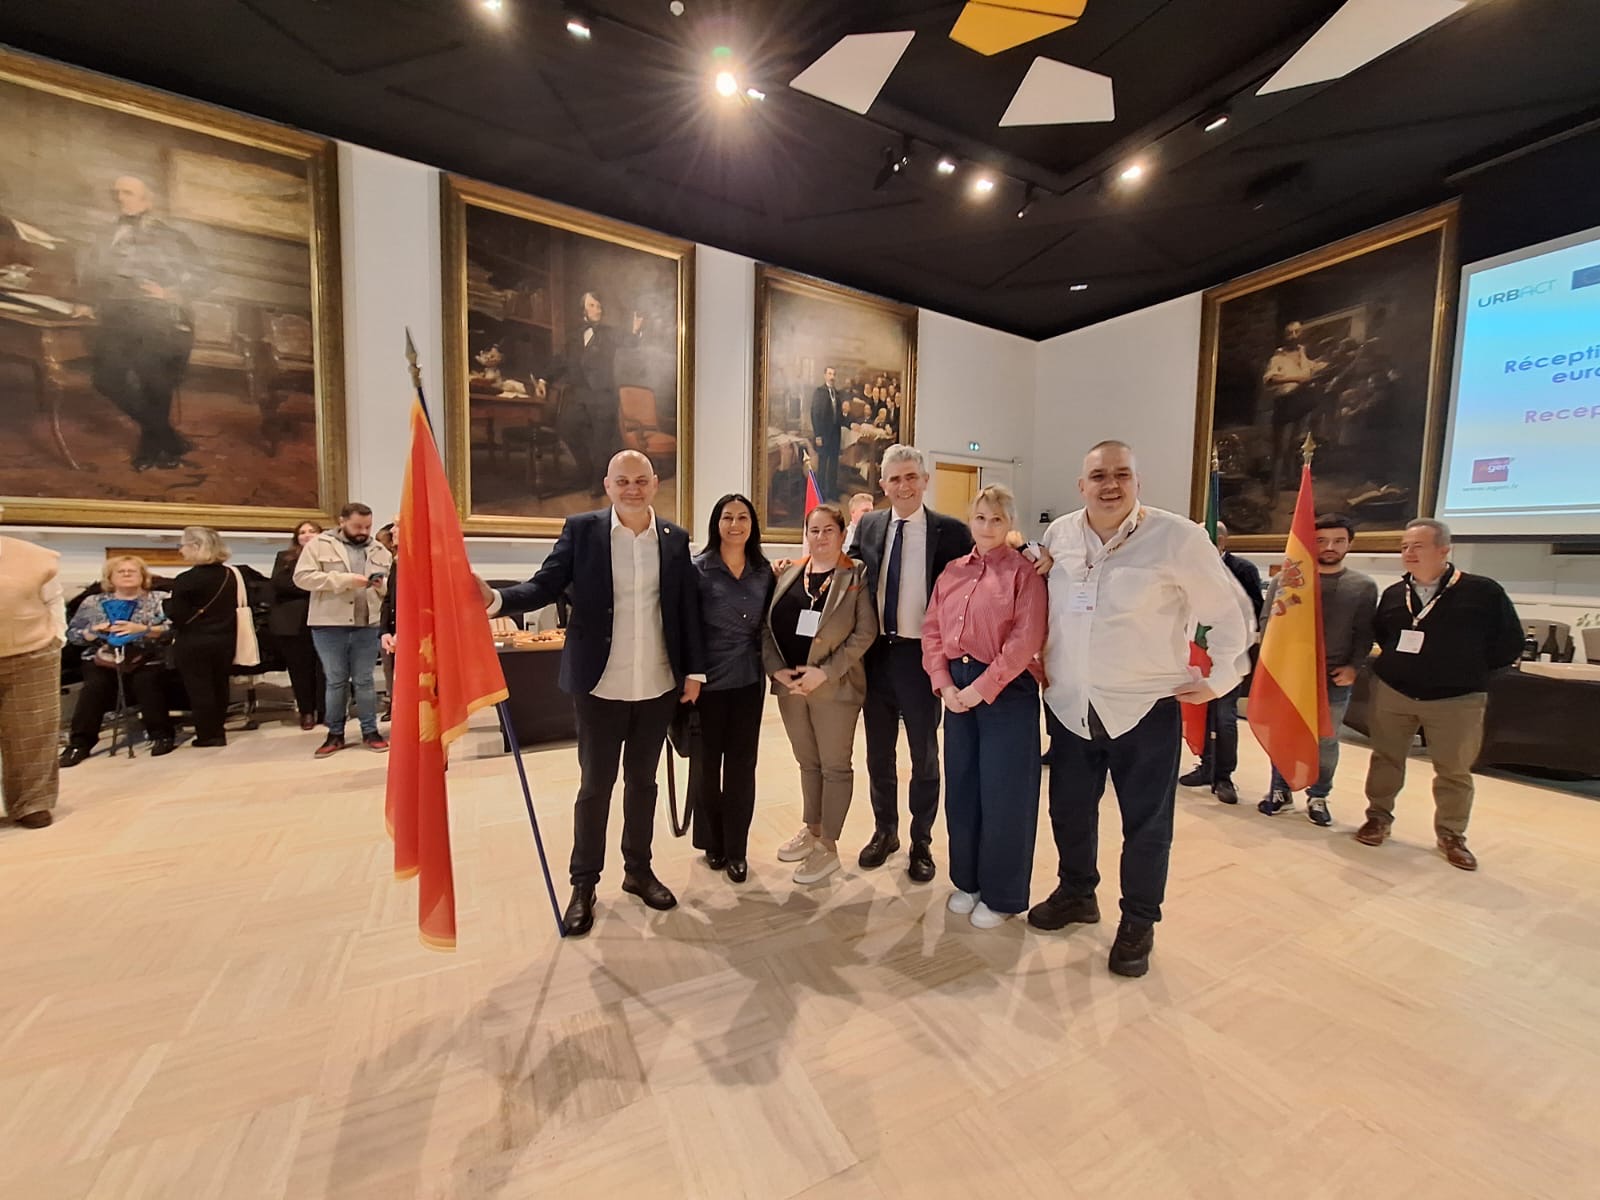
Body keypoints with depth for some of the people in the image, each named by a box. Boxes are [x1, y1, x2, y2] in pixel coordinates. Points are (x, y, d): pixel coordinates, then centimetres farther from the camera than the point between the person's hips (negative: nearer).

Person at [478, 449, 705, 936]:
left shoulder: (675, 539, 3)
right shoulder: (581, 529, -3)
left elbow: (689, 607, 4)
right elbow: (544, 587, -8)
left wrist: (694, 670, 2)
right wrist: (495, 599, -27)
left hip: (658, 686, 2)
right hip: (600, 686, -2)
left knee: (643, 781, 17)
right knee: (594, 786, 11)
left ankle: (638, 870, 36)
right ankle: (584, 884, 29)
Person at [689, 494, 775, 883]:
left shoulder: (764, 571, 5)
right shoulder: (697, 568, -6)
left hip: (749, 681, 3)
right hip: (708, 681, -3)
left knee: (742, 765, 9)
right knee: (706, 762, 11)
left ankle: (736, 848, 25)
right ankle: (711, 842, 30)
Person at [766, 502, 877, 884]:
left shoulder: (857, 577, -6)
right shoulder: (788, 575, 7)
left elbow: (865, 632, -12)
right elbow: (767, 627, 5)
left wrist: (825, 672, -17)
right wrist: (776, 669, -9)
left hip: (833, 687, -4)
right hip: (789, 685, 5)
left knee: (835, 765, 8)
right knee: (807, 762, 19)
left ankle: (827, 846, 22)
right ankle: (811, 830, 36)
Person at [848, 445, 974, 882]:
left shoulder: (951, 531, -6)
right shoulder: (867, 526, 5)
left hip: (921, 655, -3)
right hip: (875, 653, 4)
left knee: (924, 755, 13)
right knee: (878, 752, 16)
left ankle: (921, 841, 32)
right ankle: (885, 831, 37)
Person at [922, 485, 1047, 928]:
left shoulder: (1024, 572, -5)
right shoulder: (952, 572, 10)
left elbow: (1026, 640, -14)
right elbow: (932, 631, 5)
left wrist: (983, 688, -16)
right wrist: (944, 684, -7)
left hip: (1007, 689, -5)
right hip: (957, 688, 5)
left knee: (1003, 792, 5)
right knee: (961, 787, 13)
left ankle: (1003, 895, 25)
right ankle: (967, 880, 33)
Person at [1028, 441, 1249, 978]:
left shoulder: (1178, 537, -10)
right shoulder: (1058, 534, 1)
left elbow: (1227, 611, -1)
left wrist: (1221, 678, 0)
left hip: (1145, 706, -3)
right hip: (1069, 705, 4)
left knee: (1146, 822, 11)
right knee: (1069, 809, 17)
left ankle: (1139, 922, 32)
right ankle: (1076, 893, 41)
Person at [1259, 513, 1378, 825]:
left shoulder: (1364, 586, 2)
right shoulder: (1284, 579, -1)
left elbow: (1364, 633, 2)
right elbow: (1268, 623, 0)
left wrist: (1354, 666, -10)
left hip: (1334, 678, 1)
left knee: (1326, 741, 11)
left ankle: (1318, 797, 26)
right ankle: (1280, 791, 23)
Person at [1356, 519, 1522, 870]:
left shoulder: (1483, 591, -8)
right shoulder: (1393, 594, 2)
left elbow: (1509, 644, -2)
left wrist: (1469, 670, 0)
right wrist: (1401, 663, 5)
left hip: (1456, 700, -2)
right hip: (1391, 692, 3)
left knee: (1454, 771, 9)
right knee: (1385, 758, 10)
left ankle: (1451, 835, 25)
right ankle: (1378, 817, 25)